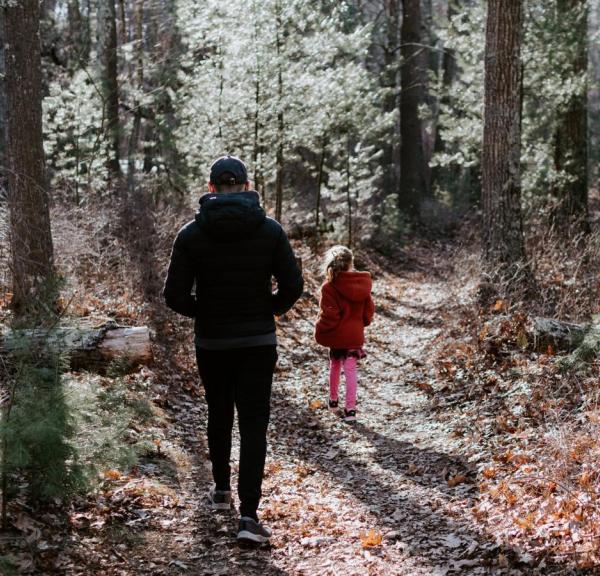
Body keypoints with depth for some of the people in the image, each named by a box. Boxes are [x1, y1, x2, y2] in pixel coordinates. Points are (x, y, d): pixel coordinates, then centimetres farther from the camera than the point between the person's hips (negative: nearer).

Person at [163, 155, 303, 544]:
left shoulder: (192, 234, -6)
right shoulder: (270, 229, -5)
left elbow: (176, 296, -8)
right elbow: (293, 286, -7)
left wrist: (205, 313, 10)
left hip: (212, 343, 1)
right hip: (258, 342, -1)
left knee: (219, 416, 22)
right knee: (254, 425, -2)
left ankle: (222, 490, 35)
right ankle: (249, 515, -11)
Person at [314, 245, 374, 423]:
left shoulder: (330, 287, -17)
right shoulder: (362, 284, -3)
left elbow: (328, 314, -19)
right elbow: (369, 309, 6)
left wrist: (320, 331, -4)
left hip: (337, 335, -2)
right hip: (355, 334, 2)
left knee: (335, 366, 20)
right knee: (350, 371, 3)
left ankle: (333, 400, 36)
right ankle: (350, 408, -3)